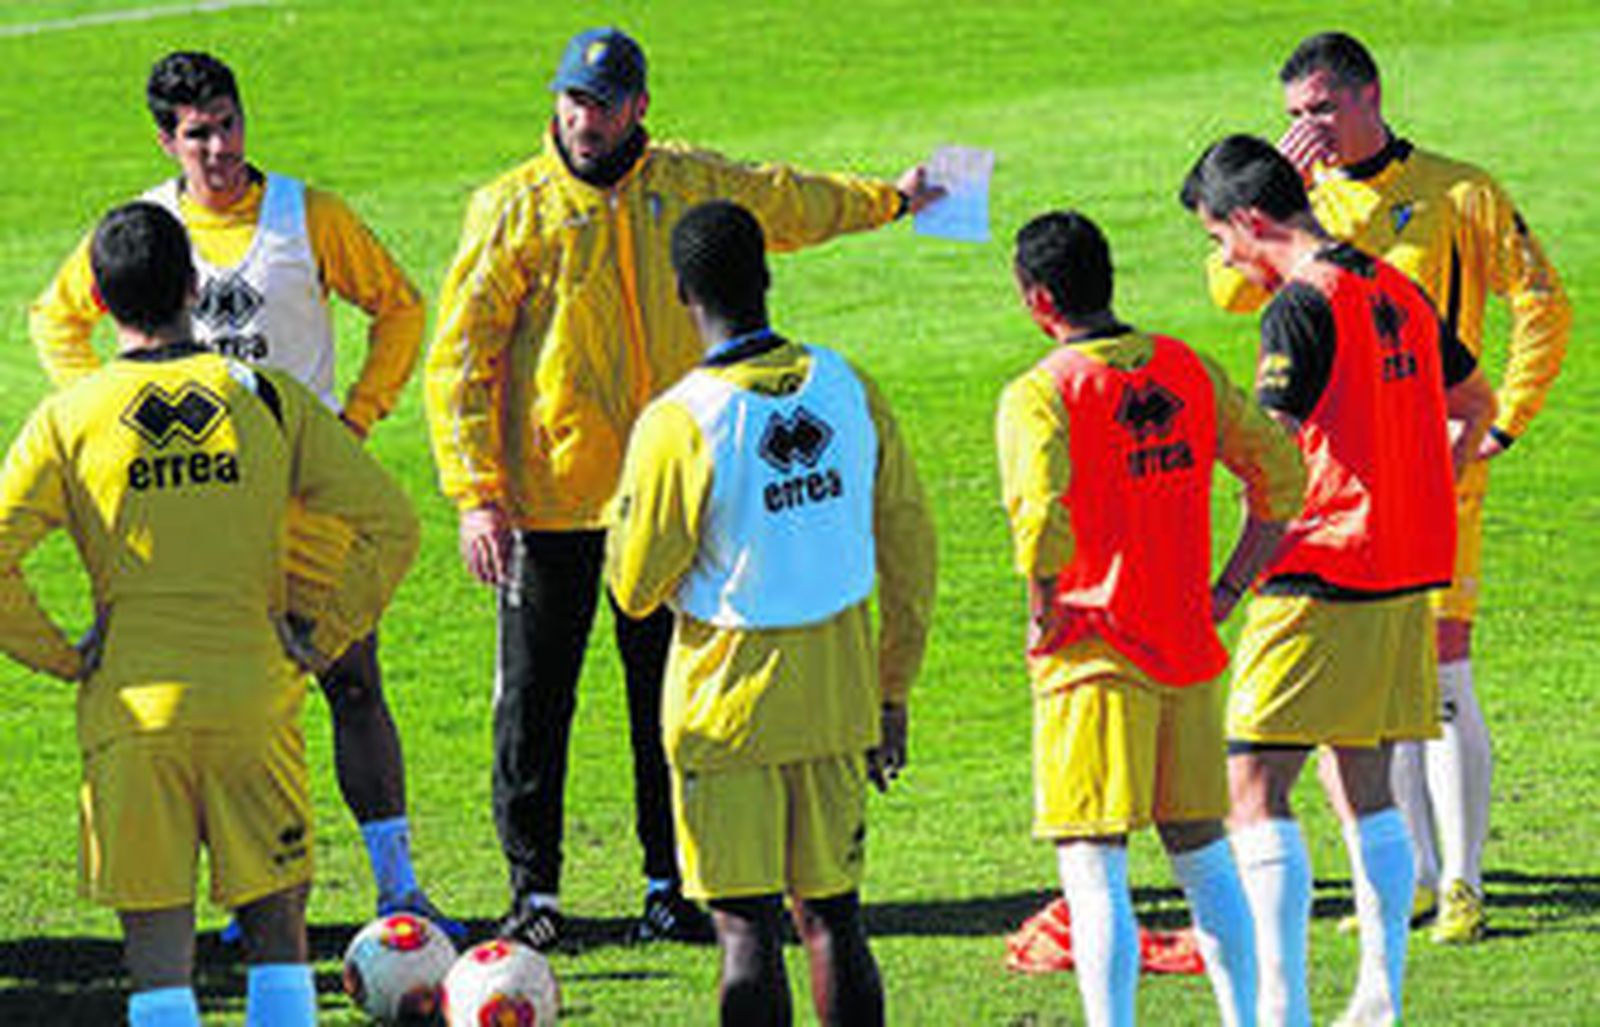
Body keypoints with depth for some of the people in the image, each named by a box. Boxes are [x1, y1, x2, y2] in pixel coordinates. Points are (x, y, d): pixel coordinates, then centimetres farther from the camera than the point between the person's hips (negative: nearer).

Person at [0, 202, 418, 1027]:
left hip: (132, 710, -1)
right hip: (255, 699, 1)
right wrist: (320, 635, 8)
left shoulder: (68, 419, 0)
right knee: (276, 925, 10)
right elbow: (391, 525, 1)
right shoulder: (267, 399, 3)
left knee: (157, 945, 2)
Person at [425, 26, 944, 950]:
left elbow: (786, 202, 27)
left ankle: (671, 884, 15)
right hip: (548, 500, -3)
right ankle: (534, 890, 9)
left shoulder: (688, 185, 6)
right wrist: (477, 494, -13)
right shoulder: (517, 208, -5)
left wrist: (889, 200, 41)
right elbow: (461, 356, -6)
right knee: (535, 696, 0)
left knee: (671, 695, 6)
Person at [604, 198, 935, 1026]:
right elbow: (909, 551, 6)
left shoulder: (678, 424, -16)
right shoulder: (847, 389, -1)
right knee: (833, 914, 12)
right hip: (836, 695, 4)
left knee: (746, 926, -1)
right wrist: (892, 695, 15)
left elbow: (636, 589, -8)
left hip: (728, 704, -4)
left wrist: (626, 511, 11)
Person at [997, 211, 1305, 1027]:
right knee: (1202, 854, 17)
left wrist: (1044, 614, -13)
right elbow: (1280, 474, 9)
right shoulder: (1186, 369, 6)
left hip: (1094, 659, -6)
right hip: (1190, 652, 6)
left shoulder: (1040, 394, -13)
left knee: (1093, 872, -4)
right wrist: (1229, 587, 13)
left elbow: (1041, 515, -27)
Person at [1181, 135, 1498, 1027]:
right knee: (1366, 791, 14)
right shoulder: (1399, 294, 12)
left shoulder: (1301, 309, -13)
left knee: (1254, 788, -7)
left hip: (1321, 581, -9)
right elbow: (1475, 403, 27)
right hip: (1406, 581, 9)